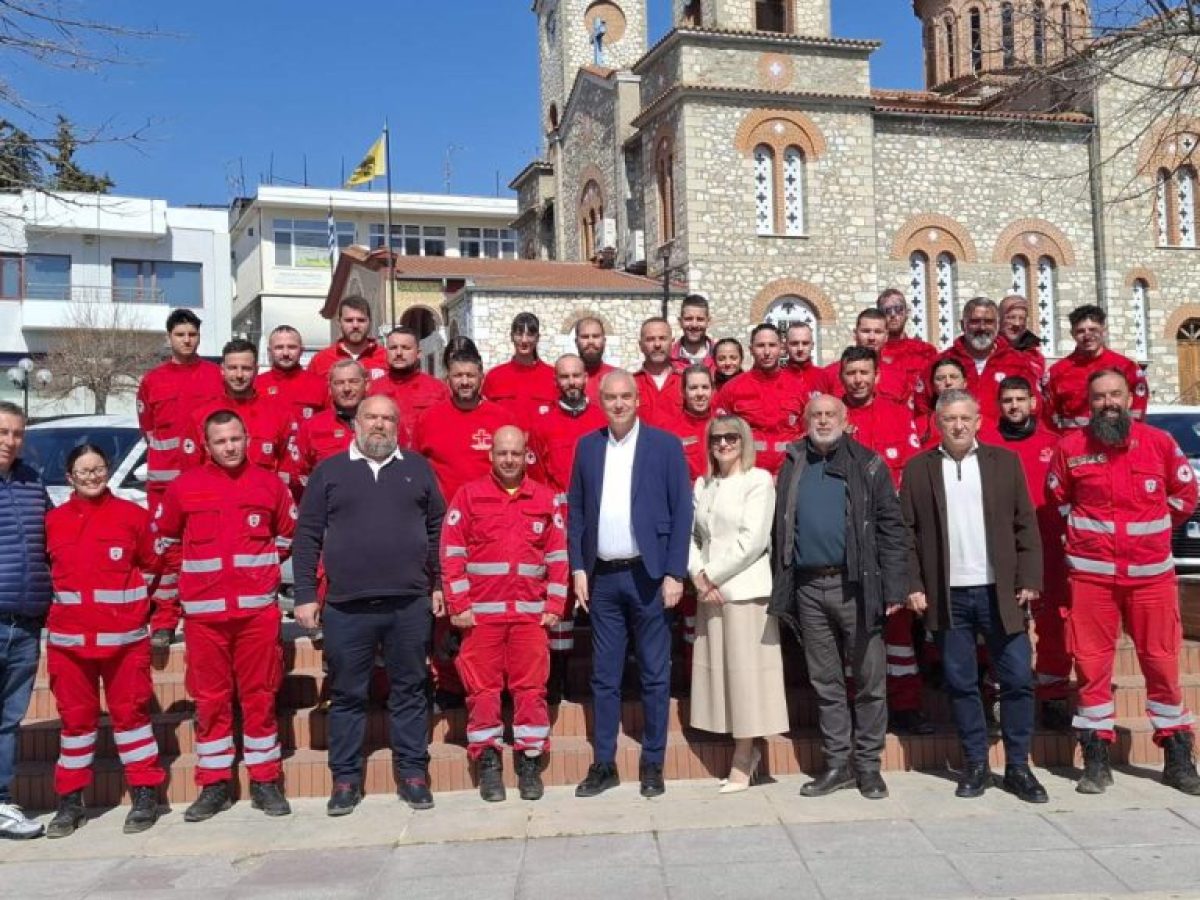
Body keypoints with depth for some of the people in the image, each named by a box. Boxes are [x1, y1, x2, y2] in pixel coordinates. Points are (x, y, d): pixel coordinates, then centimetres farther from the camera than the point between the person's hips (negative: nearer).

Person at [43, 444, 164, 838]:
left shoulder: (133, 515, 0)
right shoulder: (53, 520, 6)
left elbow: (152, 565, 7)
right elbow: (45, 572, 15)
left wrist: (130, 599, 4)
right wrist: (65, 601, 6)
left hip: (124, 636, -2)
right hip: (68, 638, 2)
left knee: (130, 711, 4)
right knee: (75, 716, 10)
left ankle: (145, 795, 13)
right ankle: (70, 800, 21)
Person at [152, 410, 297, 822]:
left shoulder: (269, 484, 5)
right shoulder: (183, 488, 3)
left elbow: (289, 533, 18)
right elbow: (164, 540, 16)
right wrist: (189, 572, 10)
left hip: (258, 609, 0)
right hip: (203, 612, 0)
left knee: (260, 696, 4)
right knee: (210, 700, 6)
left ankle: (265, 782, 14)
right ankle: (214, 785, 17)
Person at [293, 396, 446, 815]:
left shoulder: (418, 468, 10)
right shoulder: (329, 471, 7)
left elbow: (437, 529, 13)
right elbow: (308, 536, 4)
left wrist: (440, 584, 7)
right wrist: (305, 595, -2)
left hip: (410, 604, 1)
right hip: (346, 607, 0)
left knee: (410, 691, 8)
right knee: (347, 695, 8)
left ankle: (413, 773, 19)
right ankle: (346, 778, 20)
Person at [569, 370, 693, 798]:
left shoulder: (665, 445, -1)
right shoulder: (587, 446, 8)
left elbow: (682, 512, -4)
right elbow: (575, 510, 9)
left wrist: (674, 573, -9)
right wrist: (578, 568, 2)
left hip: (648, 575, -3)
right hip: (602, 577, 3)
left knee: (655, 676, 6)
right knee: (604, 676, 9)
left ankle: (652, 764, 17)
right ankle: (603, 764, 19)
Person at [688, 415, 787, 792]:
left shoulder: (758, 480, -3)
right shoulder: (703, 484, 14)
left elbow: (752, 540, -11)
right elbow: (689, 534, 10)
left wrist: (713, 575, -10)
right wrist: (698, 575, -6)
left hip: (746, 590, -5)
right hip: (710, 592, 6)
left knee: (744, 670, -1)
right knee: (719, 670, 7)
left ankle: (742, 762, 9)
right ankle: (748, 750, 21)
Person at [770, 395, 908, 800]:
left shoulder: (867, 465, 3)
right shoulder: (792, 467, 12)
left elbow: (891, 527, -2)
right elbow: (779, 528, 10)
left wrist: (893, 588, -9)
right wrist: (780, 589, 3)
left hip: (855, 585, -3)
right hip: (808, 588, 3)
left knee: (869, 681, 4)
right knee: (825, 682, 10)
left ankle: (868, 764, 16)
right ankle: (837, 763, 21)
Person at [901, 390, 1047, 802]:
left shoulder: (1005, 461, 7)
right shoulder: (918, 469, 5)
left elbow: (1025, 525, 5)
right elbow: (906, 532, 2)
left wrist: (1029, 580, -2)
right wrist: (912, 586, -5)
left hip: (1000, 592, 1)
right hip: (947, 595, 0)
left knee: (1018, 679, 2)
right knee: (961, 683, 7)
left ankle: (1018, 766, 16)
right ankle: (975, 764, 19)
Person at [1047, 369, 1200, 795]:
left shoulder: (1160, 442, 2)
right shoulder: (1071, 447, -1)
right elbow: (1057, 499, 13)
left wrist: (1151, 530, 14)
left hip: (1151, 572, 1)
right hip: (1091, 573, -1)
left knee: (1162, 662, 6)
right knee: (1092, 664, 2)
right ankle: (1097, 760, 12)